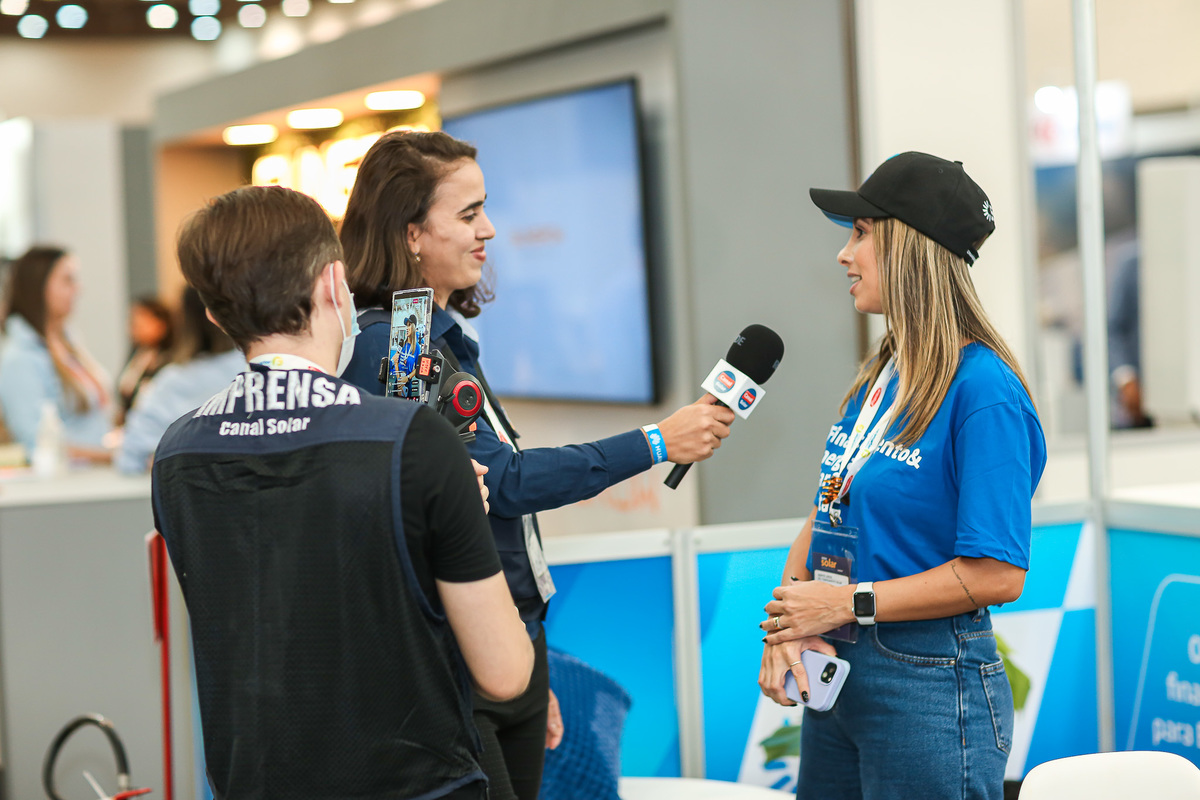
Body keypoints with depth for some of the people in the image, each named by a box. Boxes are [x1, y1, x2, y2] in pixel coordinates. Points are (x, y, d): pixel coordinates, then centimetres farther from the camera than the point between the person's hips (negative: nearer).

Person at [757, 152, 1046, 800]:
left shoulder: (982, 389, -16)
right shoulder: (877, 378, 9)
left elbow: (996, 575, -20)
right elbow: (826, 516, 10)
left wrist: (850, 603, -16)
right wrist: (786, 624, -8)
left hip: (928, 682, -8)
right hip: (837, 672, 8)